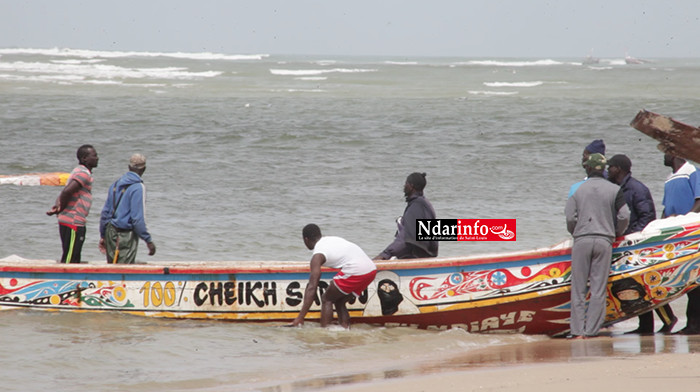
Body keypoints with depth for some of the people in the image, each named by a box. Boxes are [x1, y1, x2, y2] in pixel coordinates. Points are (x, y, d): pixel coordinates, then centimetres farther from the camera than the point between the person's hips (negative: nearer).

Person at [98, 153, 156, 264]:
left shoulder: (115, 184, 10)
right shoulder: (138, 187, -11)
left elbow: (105, 212, 13)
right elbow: (138, 218, -16)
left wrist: (103, 236, 21)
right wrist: (148, 241, -11)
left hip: (111, 233, 7)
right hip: (126, 235, -7)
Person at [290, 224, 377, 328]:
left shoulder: (317, 256, 0)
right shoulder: (332, 239, 23)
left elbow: (312, 287, -7)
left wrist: (300, 318, -10)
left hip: (355, 272, -8)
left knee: (326, 299, 7)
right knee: (339, 302, 21)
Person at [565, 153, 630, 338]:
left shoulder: (578, 190, 5)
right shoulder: (614, 190, 4)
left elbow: (570, 218, 0)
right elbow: (624, 217, 0)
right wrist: (616, 233, 18)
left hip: (581, 240, 0)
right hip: (604, 241, 0)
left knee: (578, 288, 5)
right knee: (598, 289, 2)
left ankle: (578, 330, 2)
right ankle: (591, 330, -1)